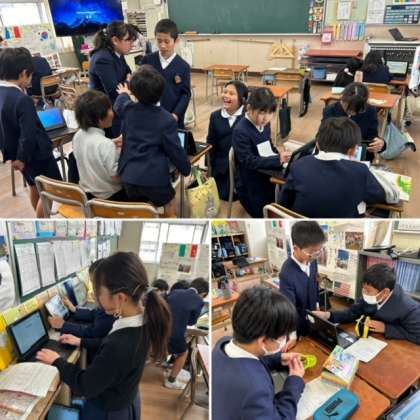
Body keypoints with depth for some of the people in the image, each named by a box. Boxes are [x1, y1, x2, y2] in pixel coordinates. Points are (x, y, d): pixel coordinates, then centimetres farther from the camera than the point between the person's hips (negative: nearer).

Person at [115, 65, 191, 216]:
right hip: (155, 177, -4)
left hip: (129, 175, 4)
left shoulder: (127, 109, 0)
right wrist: (186, 169, 7)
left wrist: (124, 94, 47)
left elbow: (118, 106, 25)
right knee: (170, 206, 21)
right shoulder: (166, 119, -15)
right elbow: (175, 150, -11)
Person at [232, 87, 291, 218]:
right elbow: (249, 161, -26)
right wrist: (278, 160, -30)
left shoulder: (264, 124, 1)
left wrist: (281, 156, -8)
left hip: (267, 179, 7)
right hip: (250, 186, -7)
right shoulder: (240, 131, -22)